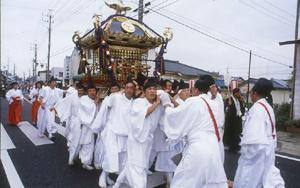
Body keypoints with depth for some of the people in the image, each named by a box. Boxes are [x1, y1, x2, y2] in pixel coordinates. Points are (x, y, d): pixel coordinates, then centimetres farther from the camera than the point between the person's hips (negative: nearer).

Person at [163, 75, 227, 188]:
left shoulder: (193, 101, -7)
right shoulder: (212, 104, 14)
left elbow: (174, 115, 0)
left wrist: (167, 105, 21)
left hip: (198, 149, -7)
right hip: (213, 148, 7)